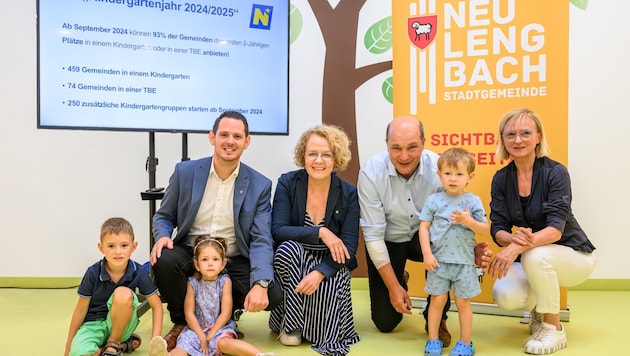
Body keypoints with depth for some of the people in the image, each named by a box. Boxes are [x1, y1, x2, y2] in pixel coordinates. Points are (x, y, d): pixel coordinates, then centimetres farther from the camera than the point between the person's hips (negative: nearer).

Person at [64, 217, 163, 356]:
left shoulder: (138, 272, -15)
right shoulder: (93, 273, -15)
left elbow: (156, 305, -6)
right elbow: (81, 309, -3)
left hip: (121, 323, 0)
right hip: (94, 324, 0)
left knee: (123, 293, -31)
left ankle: (114, 343, -8)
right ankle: (122, 344, -3)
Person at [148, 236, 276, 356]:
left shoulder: (225, 281, -5)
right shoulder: (193, 283, -2)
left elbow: (226, 313, -7)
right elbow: (189, 313, -3)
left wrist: (210, 336, -11)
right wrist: (202, 337, -11)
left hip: (220, 327, -2)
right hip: (197, 329, 2)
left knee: (224, 342, -32)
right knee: (184, 344, -26)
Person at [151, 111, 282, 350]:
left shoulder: (259, 185, -7)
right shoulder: (185, 171, -4)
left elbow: (261, 239, -13)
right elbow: (164, 216, 7)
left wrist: (260, 284, -30)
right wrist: (163, 237, -19)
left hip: (234, 263, 0)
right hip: (190, 256, 1)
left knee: (273, 294, -24)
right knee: (163, 260, -31)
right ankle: (181, 322, 0)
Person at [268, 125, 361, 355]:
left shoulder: (349, 194, -9)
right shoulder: (287, 183, -10)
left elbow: (349, 246, -15)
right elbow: (277, 231, -19)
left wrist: (320, 272, -31)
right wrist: (320, 233, -29)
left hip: (330, 266, 0)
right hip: (294, 261, 1)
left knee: (325, 286, -32)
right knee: (288, 247, -32)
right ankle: (291, 323, -12)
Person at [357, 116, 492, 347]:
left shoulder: (439, 169, -23)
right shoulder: (371, 172, -25)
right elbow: (373, 235, -21)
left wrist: (470, 251, -40)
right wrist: (393, 286, -20)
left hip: (425, 236, 1)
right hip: (387, 241, 0)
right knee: (385, 322, -1)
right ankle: (399, 280, 33)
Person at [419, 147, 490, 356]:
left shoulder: (473, 202, -2)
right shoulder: (433, 201, 0)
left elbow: (486, 231, -2)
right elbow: (424, 227, -1)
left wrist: (468, 221, -20)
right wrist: (427, 254, -9)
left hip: (464, 262, 0)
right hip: (438, 260, 1)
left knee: (463, 301, 8)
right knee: (437, 300, 8)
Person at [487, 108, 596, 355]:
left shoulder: (556, 172, -18)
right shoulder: (501, 179, -6)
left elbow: (556, 228, -27)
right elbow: (498, 229, -10)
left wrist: (517, 248, -44)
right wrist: (514, 238, -35)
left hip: (572, 256, -4)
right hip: (530, 261, 4)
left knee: (535, 255, -37)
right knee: (505, 295, -25)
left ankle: (554, 328, -12)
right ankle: (542, 308, 13)